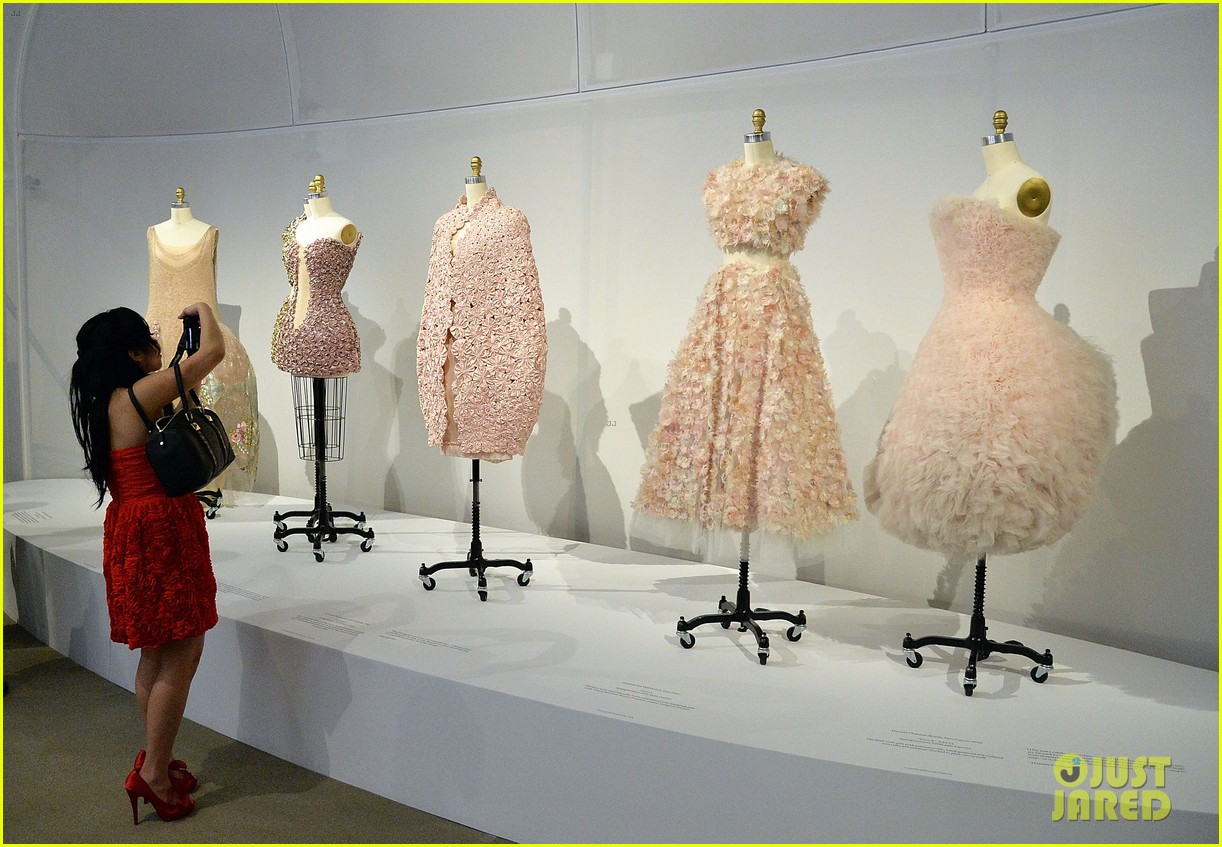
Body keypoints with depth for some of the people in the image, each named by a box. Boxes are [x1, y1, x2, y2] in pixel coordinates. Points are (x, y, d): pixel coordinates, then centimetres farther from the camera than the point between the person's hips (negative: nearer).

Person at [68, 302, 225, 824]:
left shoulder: (107, 403, 10)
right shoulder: (140, 394, -17)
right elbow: (214, 350, -17)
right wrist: (203, 311, 2)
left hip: (135, 531, 10)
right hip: (160, 532, -10)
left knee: (157, 653, 17)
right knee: (181, 654, -2)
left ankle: (158, 760, 27)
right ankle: (153, 772, 4)